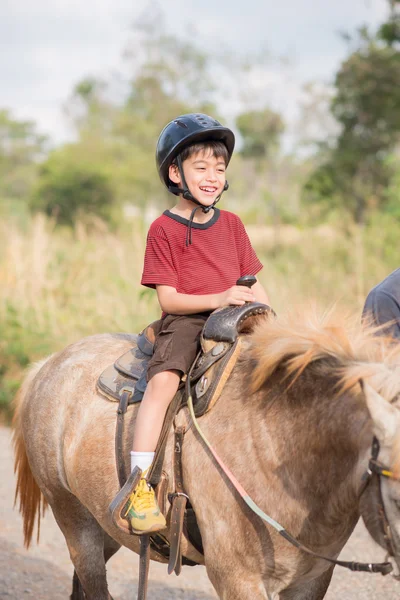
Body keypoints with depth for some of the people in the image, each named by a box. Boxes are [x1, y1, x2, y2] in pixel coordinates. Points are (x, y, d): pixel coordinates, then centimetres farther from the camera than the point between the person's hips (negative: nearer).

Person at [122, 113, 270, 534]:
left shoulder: (231, 224, 14)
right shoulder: (163, 229, -1)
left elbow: (253, 283, 16)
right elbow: (168, 298, -7)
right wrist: (217, 299, -21)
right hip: (184, 321, -5)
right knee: (163, 380, -30)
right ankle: (139, 488, -32)